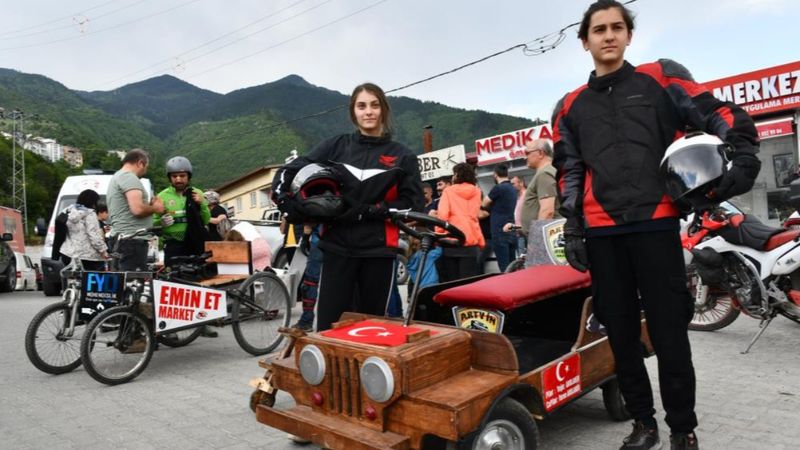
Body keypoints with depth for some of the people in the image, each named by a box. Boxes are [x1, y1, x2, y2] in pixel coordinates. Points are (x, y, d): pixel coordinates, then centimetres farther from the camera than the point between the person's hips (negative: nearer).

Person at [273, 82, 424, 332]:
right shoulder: (336, 146, 7)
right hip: (338, 247, 0)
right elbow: (287, 173, 8)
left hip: (379, 250, 0)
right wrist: (289, 204, -10)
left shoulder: (402, 156, 5)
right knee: (328, 325, -2)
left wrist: (368, 211, -13)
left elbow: (413, 203, -3)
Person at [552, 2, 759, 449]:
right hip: (602, 232, 3)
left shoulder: (662, 78, 9)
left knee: (669, 330, 0)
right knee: (621, 332, 8)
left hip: (655, 223, -3)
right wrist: (572, 229, 6)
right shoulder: (570, 107, 15)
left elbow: (722, 115, 7)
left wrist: (745, 156, -11)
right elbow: (569, 174, 13)